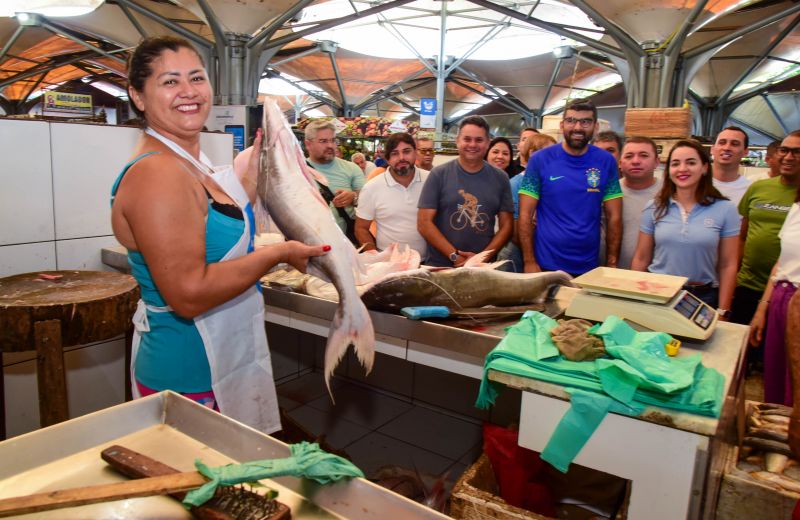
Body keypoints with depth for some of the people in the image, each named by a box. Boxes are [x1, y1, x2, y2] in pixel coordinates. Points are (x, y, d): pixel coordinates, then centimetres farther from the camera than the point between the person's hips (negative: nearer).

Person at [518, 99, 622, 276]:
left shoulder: (606, 162, -1)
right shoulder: (540, 160, -6)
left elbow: (614, 217, 2)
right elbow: (525, 215, -6)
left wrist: (612, 264, -3)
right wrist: (529, 262, -11)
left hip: (589, 267, 2)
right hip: (547, 265, -2)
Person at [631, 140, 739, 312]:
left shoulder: (725, 209, -2)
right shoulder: (654, 208, 0)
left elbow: (728, 265, -1)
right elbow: (641, 259, 4)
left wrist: (722, 312, -3)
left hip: (703, 298, -1)